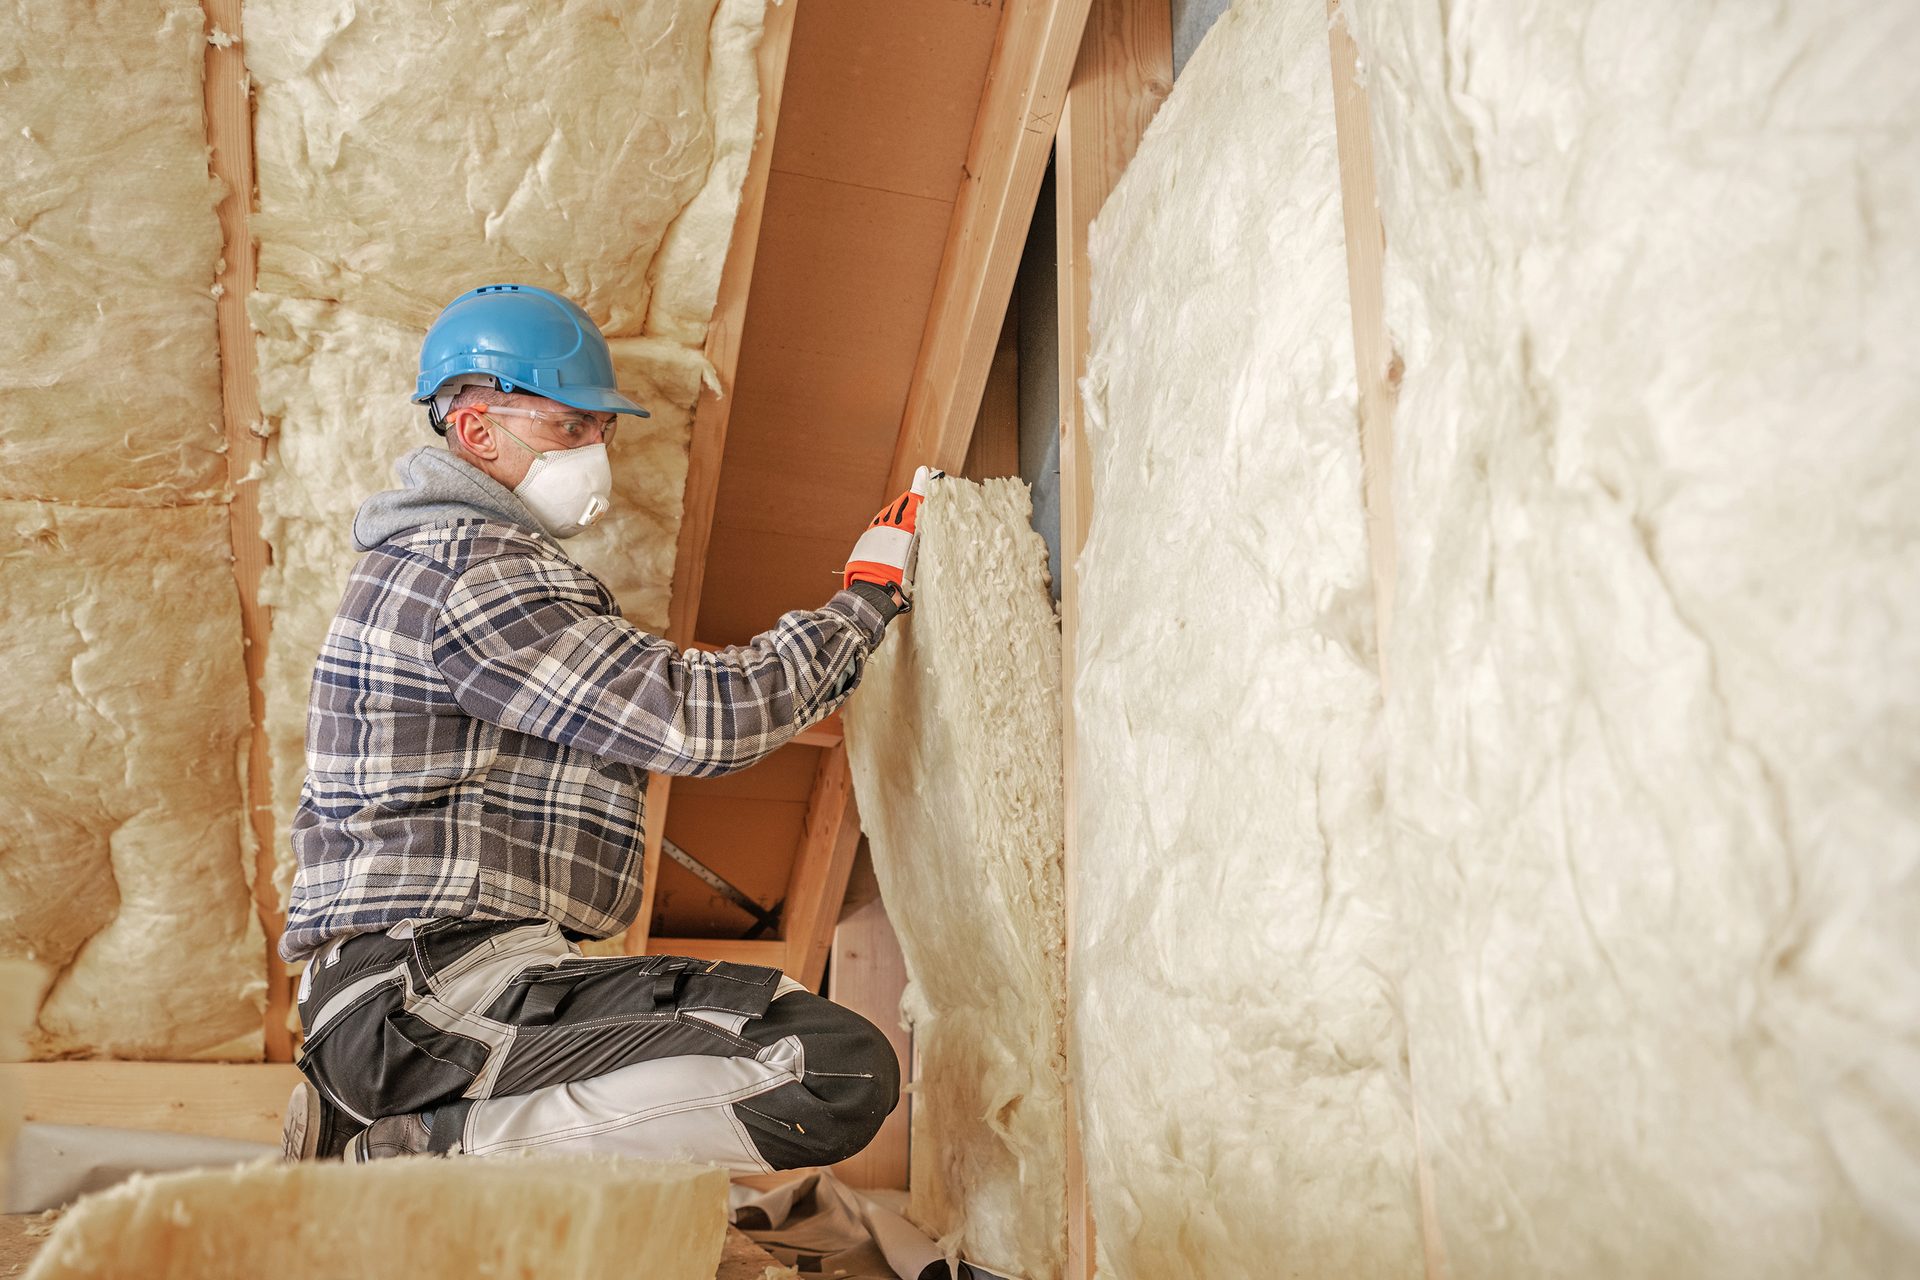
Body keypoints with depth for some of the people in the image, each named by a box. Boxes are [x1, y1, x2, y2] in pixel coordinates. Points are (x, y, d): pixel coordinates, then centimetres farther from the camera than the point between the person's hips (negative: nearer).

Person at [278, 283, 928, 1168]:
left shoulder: (432, 556, 21)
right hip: (431, 993, -11)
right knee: (846, 1073, -24)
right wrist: (867, 597, -5)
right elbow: (698, 720, -17)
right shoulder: (469, 572, -13)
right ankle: (418, 1151, -12)